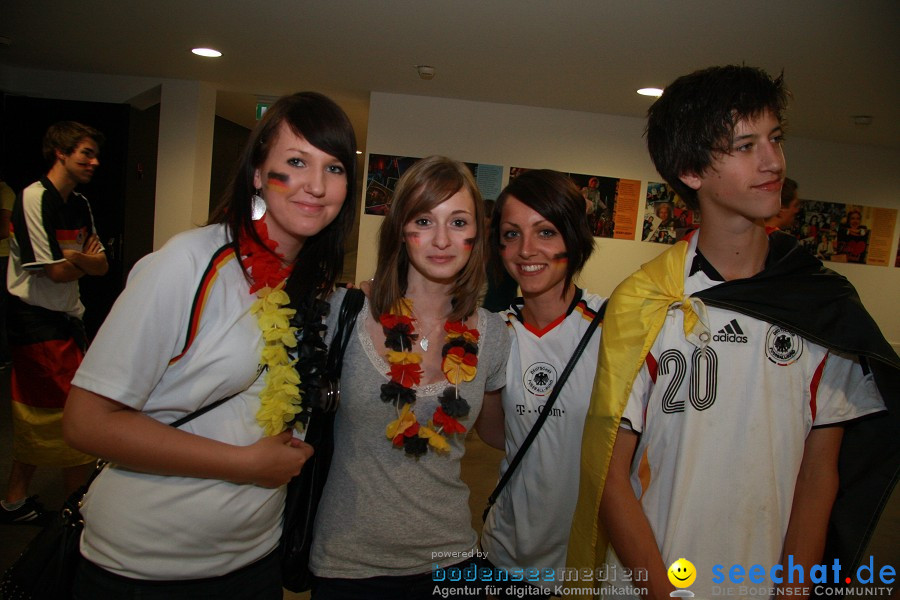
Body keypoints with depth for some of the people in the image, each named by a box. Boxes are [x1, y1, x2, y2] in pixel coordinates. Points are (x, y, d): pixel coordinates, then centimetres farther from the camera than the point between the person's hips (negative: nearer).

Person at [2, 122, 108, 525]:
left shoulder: (80, 204, 11)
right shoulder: (34, 198, -15)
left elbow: (102, 265, 6)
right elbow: (56, 271, -19)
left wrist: (79, 259, -13)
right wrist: (88, 262, -1)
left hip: (66, 319, 8)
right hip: (38, 321, -8)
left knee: (39, 419, 17)